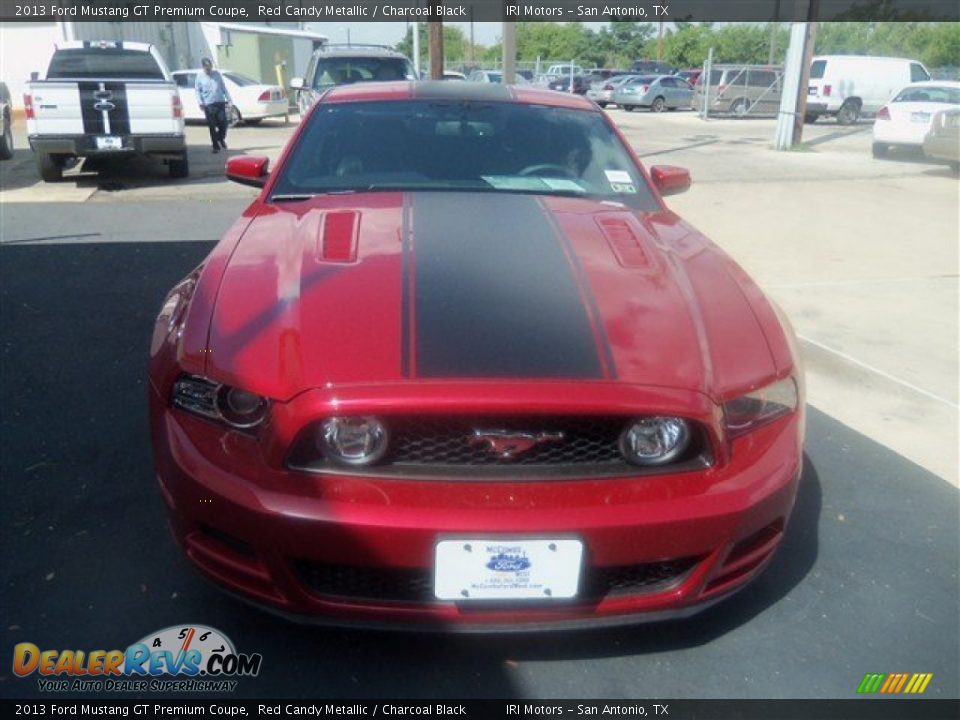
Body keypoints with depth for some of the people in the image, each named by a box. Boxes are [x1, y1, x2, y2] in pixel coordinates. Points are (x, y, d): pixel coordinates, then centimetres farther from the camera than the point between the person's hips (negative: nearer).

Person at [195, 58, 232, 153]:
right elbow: (198, 91, 4)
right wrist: (200, 103, -7)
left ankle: (221, 138, 25)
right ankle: (216, 146, 9)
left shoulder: (217, 74, 10)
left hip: (220, 102, 1)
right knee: (212, 126, 0)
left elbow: (223, 87, 13)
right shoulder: (200, 76, 4)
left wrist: (228, 99, 8)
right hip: (208, 104, -1)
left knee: (223, 123, -4)